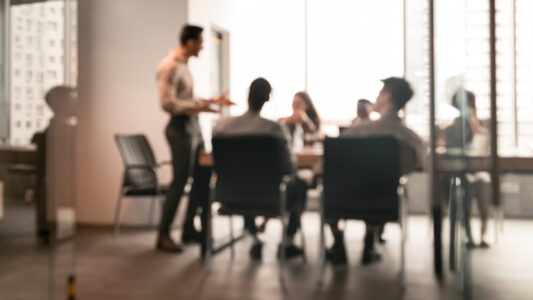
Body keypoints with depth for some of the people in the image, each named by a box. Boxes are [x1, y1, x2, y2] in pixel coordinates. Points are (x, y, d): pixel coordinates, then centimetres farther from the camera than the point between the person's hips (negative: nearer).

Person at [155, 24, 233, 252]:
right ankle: (163, 235, 8)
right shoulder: (170, 66, -14)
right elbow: (167, 103, -21)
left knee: (203, 176, 13)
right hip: (180, 128, -10)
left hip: (193, 127, 10)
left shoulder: (183, 65, 16)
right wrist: (197, 108, -27)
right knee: (180, 181, -5)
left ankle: (189, 228, 25)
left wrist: (212, 100, 19)